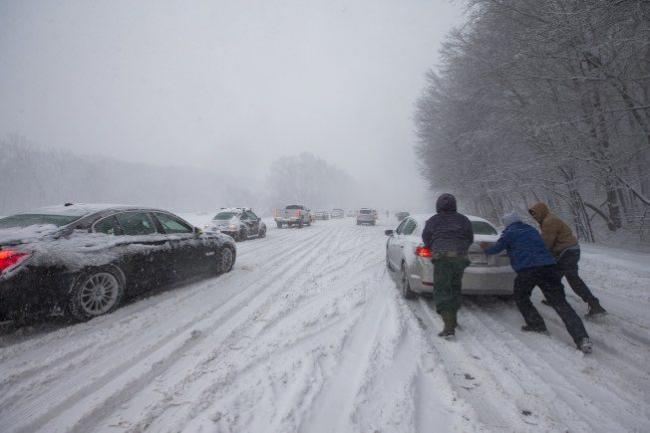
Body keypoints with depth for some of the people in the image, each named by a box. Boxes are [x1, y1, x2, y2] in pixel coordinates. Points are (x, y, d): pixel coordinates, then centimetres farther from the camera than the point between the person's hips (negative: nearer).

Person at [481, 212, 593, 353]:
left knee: (520, 297, 20)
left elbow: (496, 249, 17)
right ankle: (582, 338, -11)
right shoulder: (531, 230, 27)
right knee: (560, 302, 1)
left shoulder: (510, 233, 8)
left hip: (527, 270, -5)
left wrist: (486, 248, 38)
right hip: (548, 267, 5)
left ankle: (536, 324, 13)